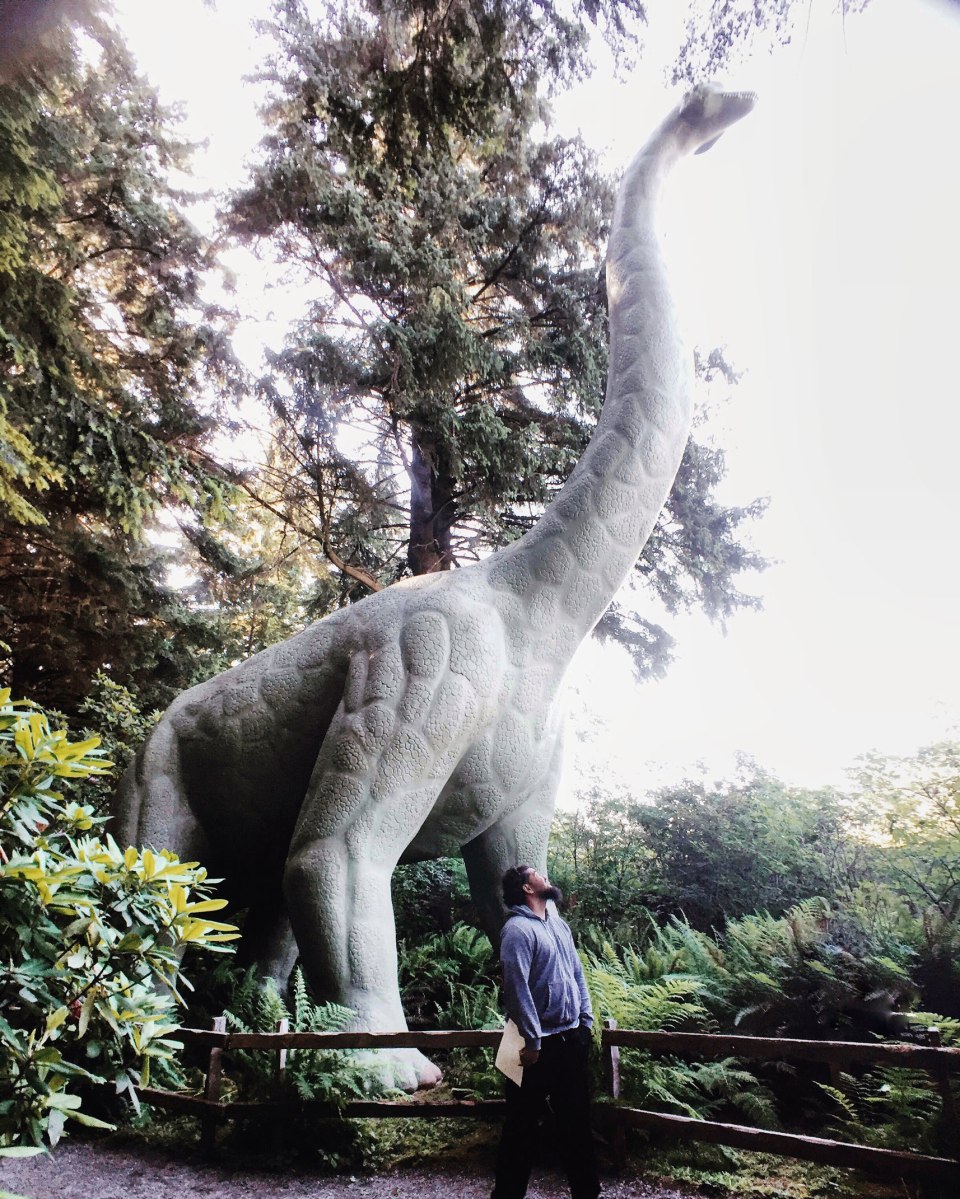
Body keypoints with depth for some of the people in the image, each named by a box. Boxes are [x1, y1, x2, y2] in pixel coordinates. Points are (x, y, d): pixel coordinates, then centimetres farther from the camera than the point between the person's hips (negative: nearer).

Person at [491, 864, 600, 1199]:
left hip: (571, 1039, 8)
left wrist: (586, 1021, 9)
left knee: (576, 1120, 18)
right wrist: (532, 1041, -21)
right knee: (522, 1125, 5)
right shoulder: (518, 929, -16)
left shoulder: (559, 924, 11)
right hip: (541, 1044, -8)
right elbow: (517, 988, -21)